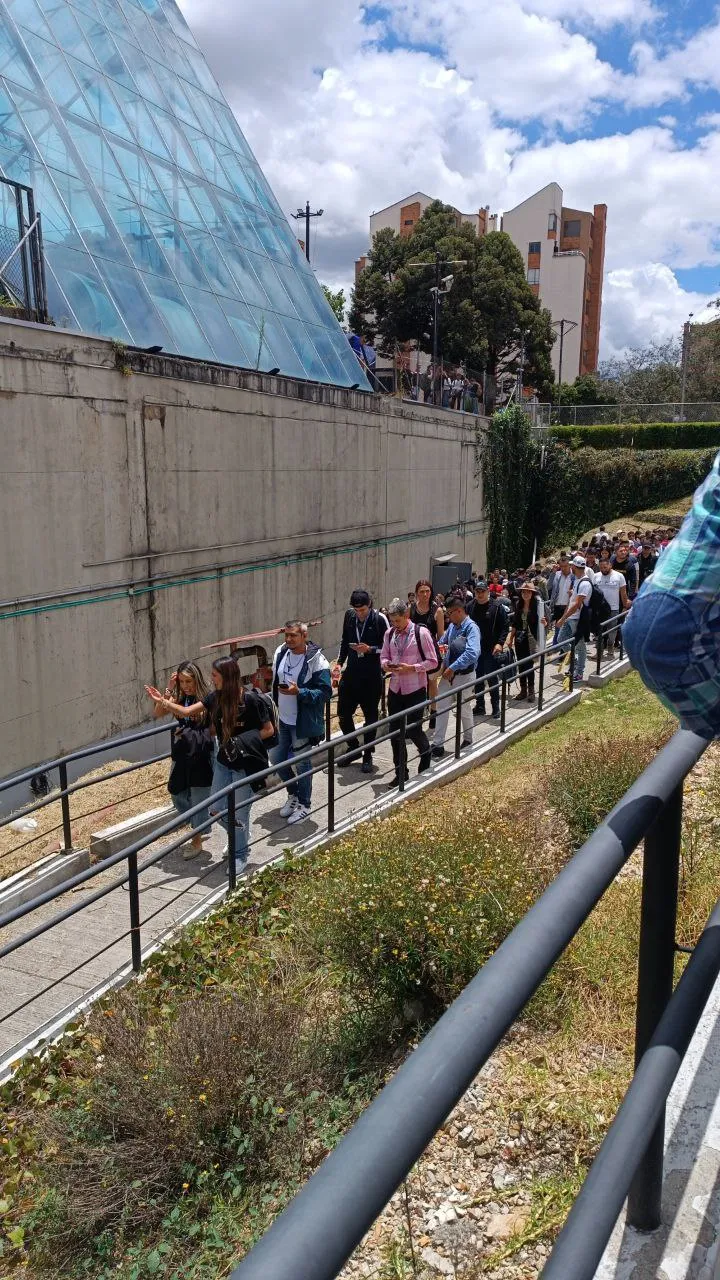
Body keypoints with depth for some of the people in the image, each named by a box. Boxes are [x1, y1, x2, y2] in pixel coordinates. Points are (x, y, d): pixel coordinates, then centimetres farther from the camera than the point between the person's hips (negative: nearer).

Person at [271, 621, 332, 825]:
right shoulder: (280, 653, 2)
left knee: (302, 764, 5)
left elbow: (326, 692, -20)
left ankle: (304, 805, 24)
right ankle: (293, 794, 39)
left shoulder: (316, 661, -19)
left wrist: (299, 692, -30)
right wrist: (274, 707, 14)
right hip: (282, 720, 7)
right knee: (277, 759, 15)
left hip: (303, 723, -7)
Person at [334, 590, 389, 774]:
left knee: (370, 716, 8)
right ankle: (353, 748, 30)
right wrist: (339, 662, 9)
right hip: (351, 674, 4)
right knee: (343, 713, 8)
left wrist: (370, 649, -19)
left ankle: (367, 756, 21)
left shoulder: (380, 619, -11)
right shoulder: (349, 615, 2)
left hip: (371, 677, -4)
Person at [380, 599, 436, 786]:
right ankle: (401, 773, 21)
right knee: (395, 732, 8)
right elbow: (384, 657, 14)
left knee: (413, 730, 0)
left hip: (415, 690, -5)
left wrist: (412, 668, -20)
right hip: (395, 688, 5)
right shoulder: (389, 633, 4)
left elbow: (432, 661, -8)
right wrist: (386, 664, -9)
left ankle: (426, 755, 34)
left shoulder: (421, 633, -11)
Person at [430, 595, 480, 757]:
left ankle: (468, 740, 33)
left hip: (464, 675, -6)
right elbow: (442, 643, 19)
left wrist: (452, 668, -30)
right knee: (441, 708, 4)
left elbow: (472, 653, -33)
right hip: (447, 674, 6)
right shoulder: (452, 626, 1)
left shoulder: (471, 628, -19)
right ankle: (437, 745, 11)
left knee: (464, 710, 12)